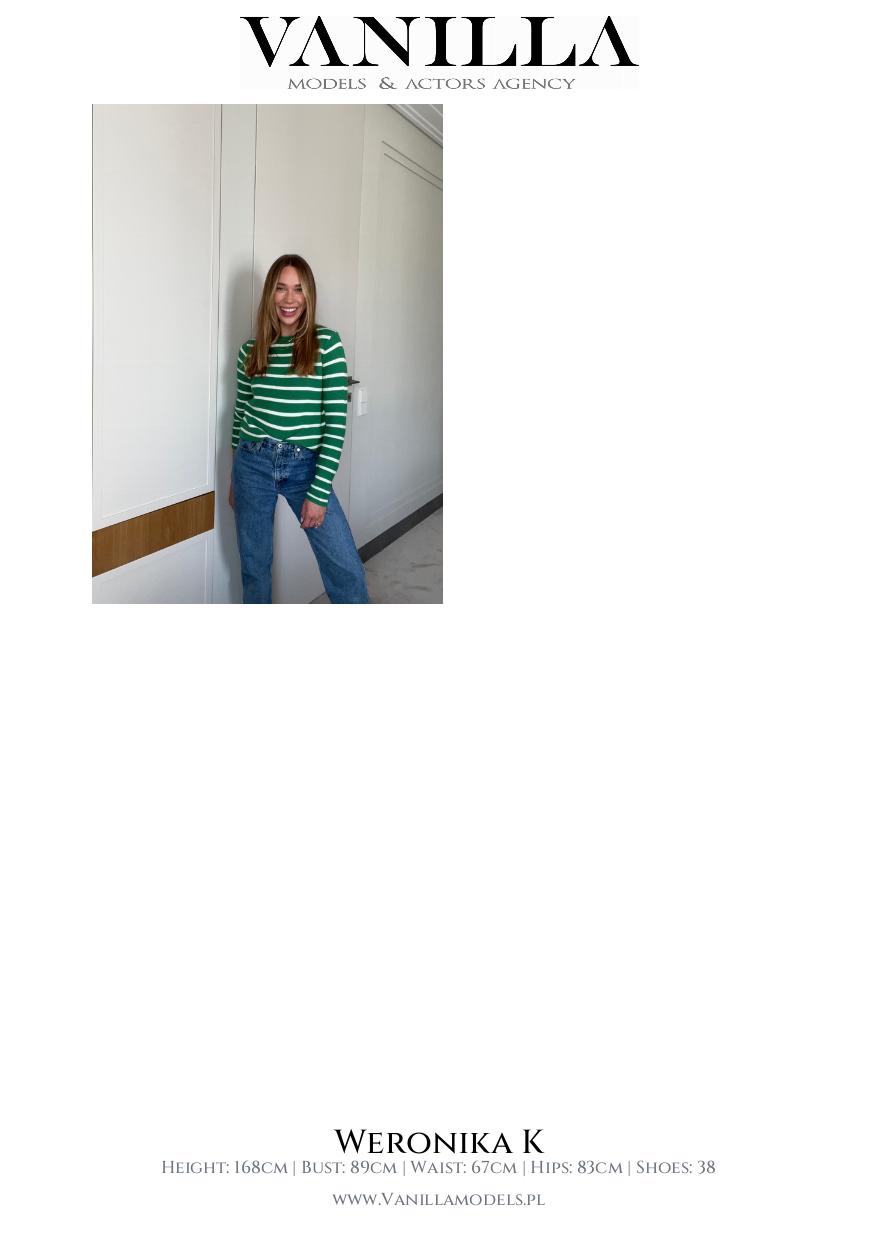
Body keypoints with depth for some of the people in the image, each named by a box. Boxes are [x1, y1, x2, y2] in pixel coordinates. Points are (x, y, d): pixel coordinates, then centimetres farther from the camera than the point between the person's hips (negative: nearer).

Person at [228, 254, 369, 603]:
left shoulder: (326, 343, -6)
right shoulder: (251, 350, 4)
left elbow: (337, 420, -9)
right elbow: (240, 415, 14)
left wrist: (318, 493, -12)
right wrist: (235, 478, 17)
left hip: (305, 466, -2)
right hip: (254, 464, 3)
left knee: (346, 569, -7)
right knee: (254, 566, 11)